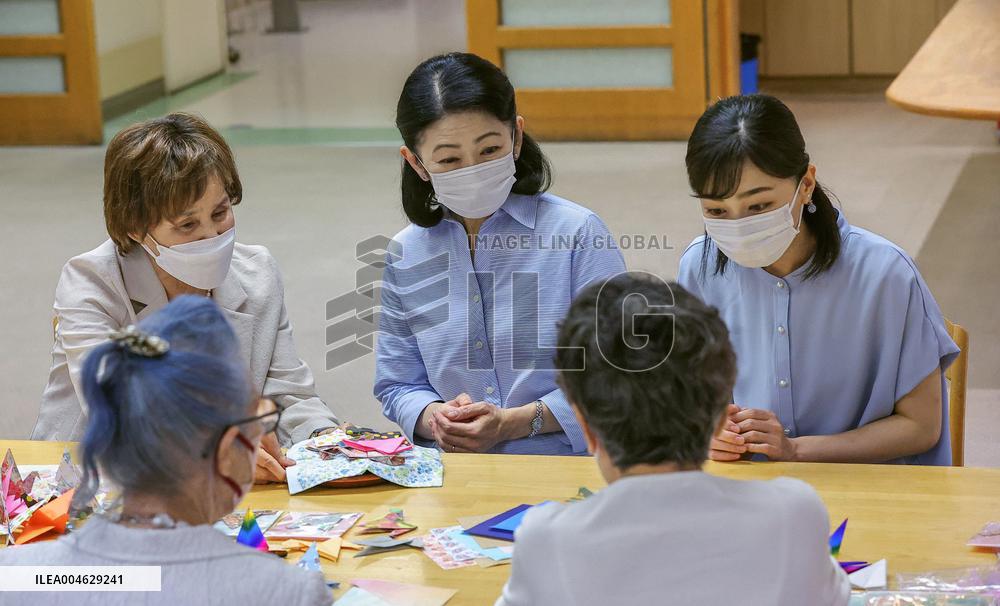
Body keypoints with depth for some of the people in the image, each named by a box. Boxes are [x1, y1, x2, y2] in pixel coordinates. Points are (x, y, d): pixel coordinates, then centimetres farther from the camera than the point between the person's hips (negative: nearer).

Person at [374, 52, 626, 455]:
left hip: (567, 466, -3)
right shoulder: (405, 256, 10)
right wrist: (434, 417, -7)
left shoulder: (577, 233, -3)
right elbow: (397, 384, 16)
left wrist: (515, 422, -12)